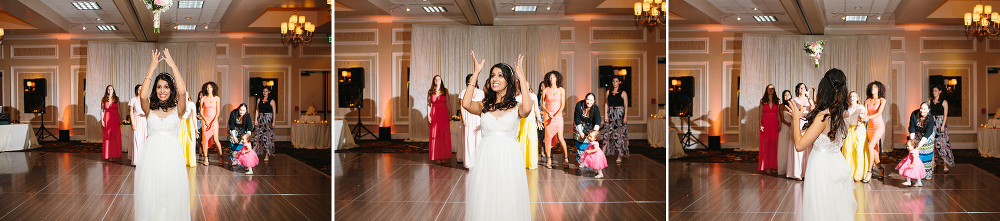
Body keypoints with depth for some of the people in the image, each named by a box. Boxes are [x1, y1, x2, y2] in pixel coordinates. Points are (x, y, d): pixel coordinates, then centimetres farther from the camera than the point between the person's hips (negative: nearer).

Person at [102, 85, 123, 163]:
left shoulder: (116, 98, 7)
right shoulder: (103, 99, 4)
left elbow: (118, 109, 8)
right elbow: (102, 110, 3)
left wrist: (120, 119, 3)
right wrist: (102, 120, -5)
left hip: (115, 119, 1)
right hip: (107, 119, -1)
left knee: (116, 137, 0)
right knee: (108, 137, 0)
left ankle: (115, 155, 6)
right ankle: (109, 156, 4)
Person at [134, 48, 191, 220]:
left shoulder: (177, 109, 4)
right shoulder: (150, 109, 7)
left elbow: (182, 92, -15)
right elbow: (143, 95, -14)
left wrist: (172, 65, -9)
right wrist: (152, 68, -11)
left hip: (172, 156, -1)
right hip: (151, 156, 1)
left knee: (172, 197, 1)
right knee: (150, 197, 3)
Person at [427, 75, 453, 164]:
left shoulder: (445, 91, 7)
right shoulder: (430, 92, 5)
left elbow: (448, 104, 8)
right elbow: (429, 104, 5)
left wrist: (450, 114, 2)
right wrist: (428, 116, -3)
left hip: (444, 114, 1)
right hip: (434, 115, -1)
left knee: (444, 135, 0)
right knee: (435, 135, -1)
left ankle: (443, 157, 6)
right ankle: (437, 157, 3)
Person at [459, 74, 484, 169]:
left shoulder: (480, 92, 11)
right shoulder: (464, 92, 5)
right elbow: (462, 106, 2)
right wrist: (463, 118, -9)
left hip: (478, 118, 2)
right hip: (468, 117, -2)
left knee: (478, 138, -2)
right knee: (468, 138, -5)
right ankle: (468, 162, -1)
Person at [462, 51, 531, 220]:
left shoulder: (515, 108, 5)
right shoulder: (484, 106, 10)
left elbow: (527, 109, -18)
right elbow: (466, 104, -9)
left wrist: (522, 78, -11)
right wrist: (476, 74, -5)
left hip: (508, 158, -2)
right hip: (485, 157, 2)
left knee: (508, 204, 1)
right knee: (484, 203, 5)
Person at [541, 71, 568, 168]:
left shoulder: (561, 90, 1)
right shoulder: (545, 90, 3)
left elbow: (562, 105, -1)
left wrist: (556, 115, -14)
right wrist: (548, 113, -11)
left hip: (558, 115, -1)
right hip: (547, 115, 1)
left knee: (560, 137, -7)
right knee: (548, 137, -2)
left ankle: (566, 158, 4)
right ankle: (548, 160, 4)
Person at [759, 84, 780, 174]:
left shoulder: (776, 101, 8)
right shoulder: (763, 101, 6)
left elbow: (778, 114, 7)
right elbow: (760, 114, 4)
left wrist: (780, 124, -4)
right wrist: (760, 125, -6)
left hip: (775, 125, 1)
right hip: (766, 125, -1)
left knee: (774, 145, 0)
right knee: (765, 145, -3)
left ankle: (773, 166, 5)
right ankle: (766, 167, 0)